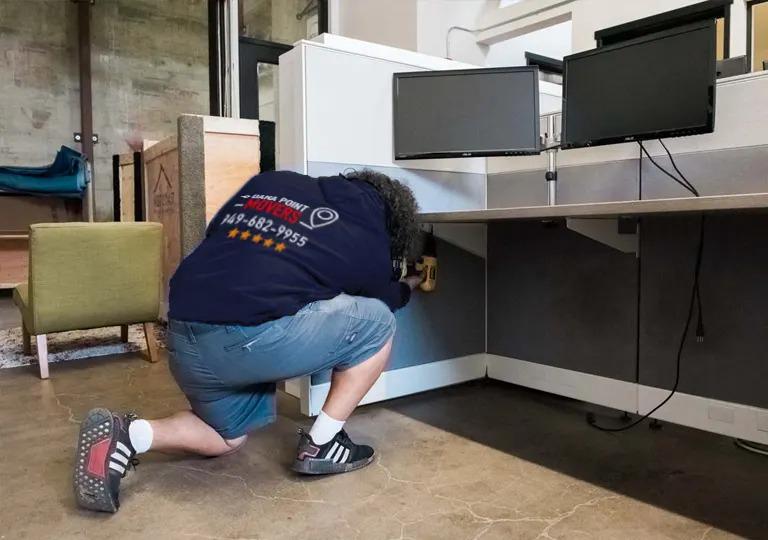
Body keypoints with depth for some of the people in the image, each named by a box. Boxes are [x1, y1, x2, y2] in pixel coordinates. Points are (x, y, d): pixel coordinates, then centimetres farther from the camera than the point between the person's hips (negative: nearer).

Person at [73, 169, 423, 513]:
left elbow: (214, 238, 24)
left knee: (230, 435, 32)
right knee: (378, 324, 13)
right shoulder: (370, 242, 8)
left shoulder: (273, 181, 18)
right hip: (249, 339, -7)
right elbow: (384, 299, 29)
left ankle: (128, 435, 10)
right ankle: (322, 445, 16)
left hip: (184, 338, 7)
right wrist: (409, 286, 52)